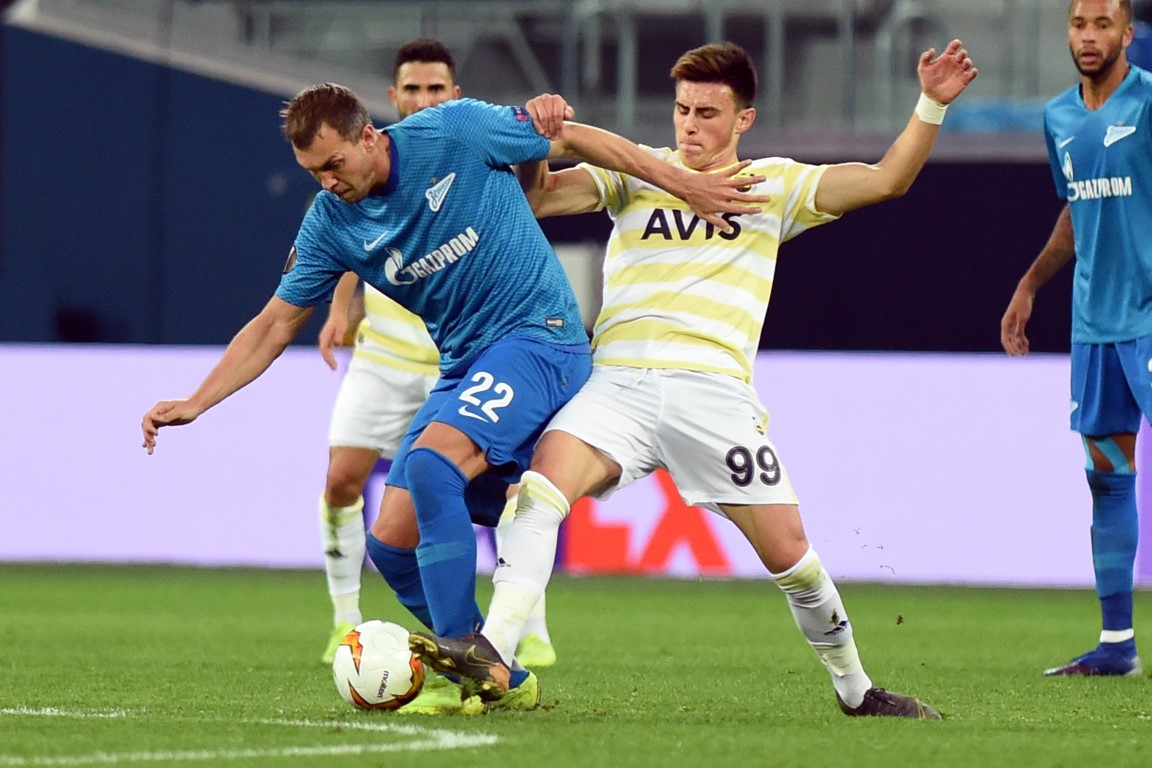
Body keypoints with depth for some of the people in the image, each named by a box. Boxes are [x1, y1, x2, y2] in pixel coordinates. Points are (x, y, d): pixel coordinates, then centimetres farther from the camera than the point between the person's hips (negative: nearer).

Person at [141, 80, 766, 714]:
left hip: (538, 336, -7)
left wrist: (684, 185, 2)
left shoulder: (455, 132, -13)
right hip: (463, 367, 7)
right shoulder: (328, 224, 0)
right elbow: (273, 327, 7)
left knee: (430, 463, -29)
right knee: (392, 541, -3)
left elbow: (577, 140, -1)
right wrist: (195, 403, -2)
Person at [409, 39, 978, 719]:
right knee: (541, 490, -26)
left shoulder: (774, 185, 14)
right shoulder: (636, 172, 15)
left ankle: (855, 688, 19)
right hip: (619, 381, 0)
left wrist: (931, 106, -5)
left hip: (715, 390, 0)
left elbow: (887, 180, 8)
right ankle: (493, 657, -34)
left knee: (789, 555, -2)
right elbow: (537, 199, 6)